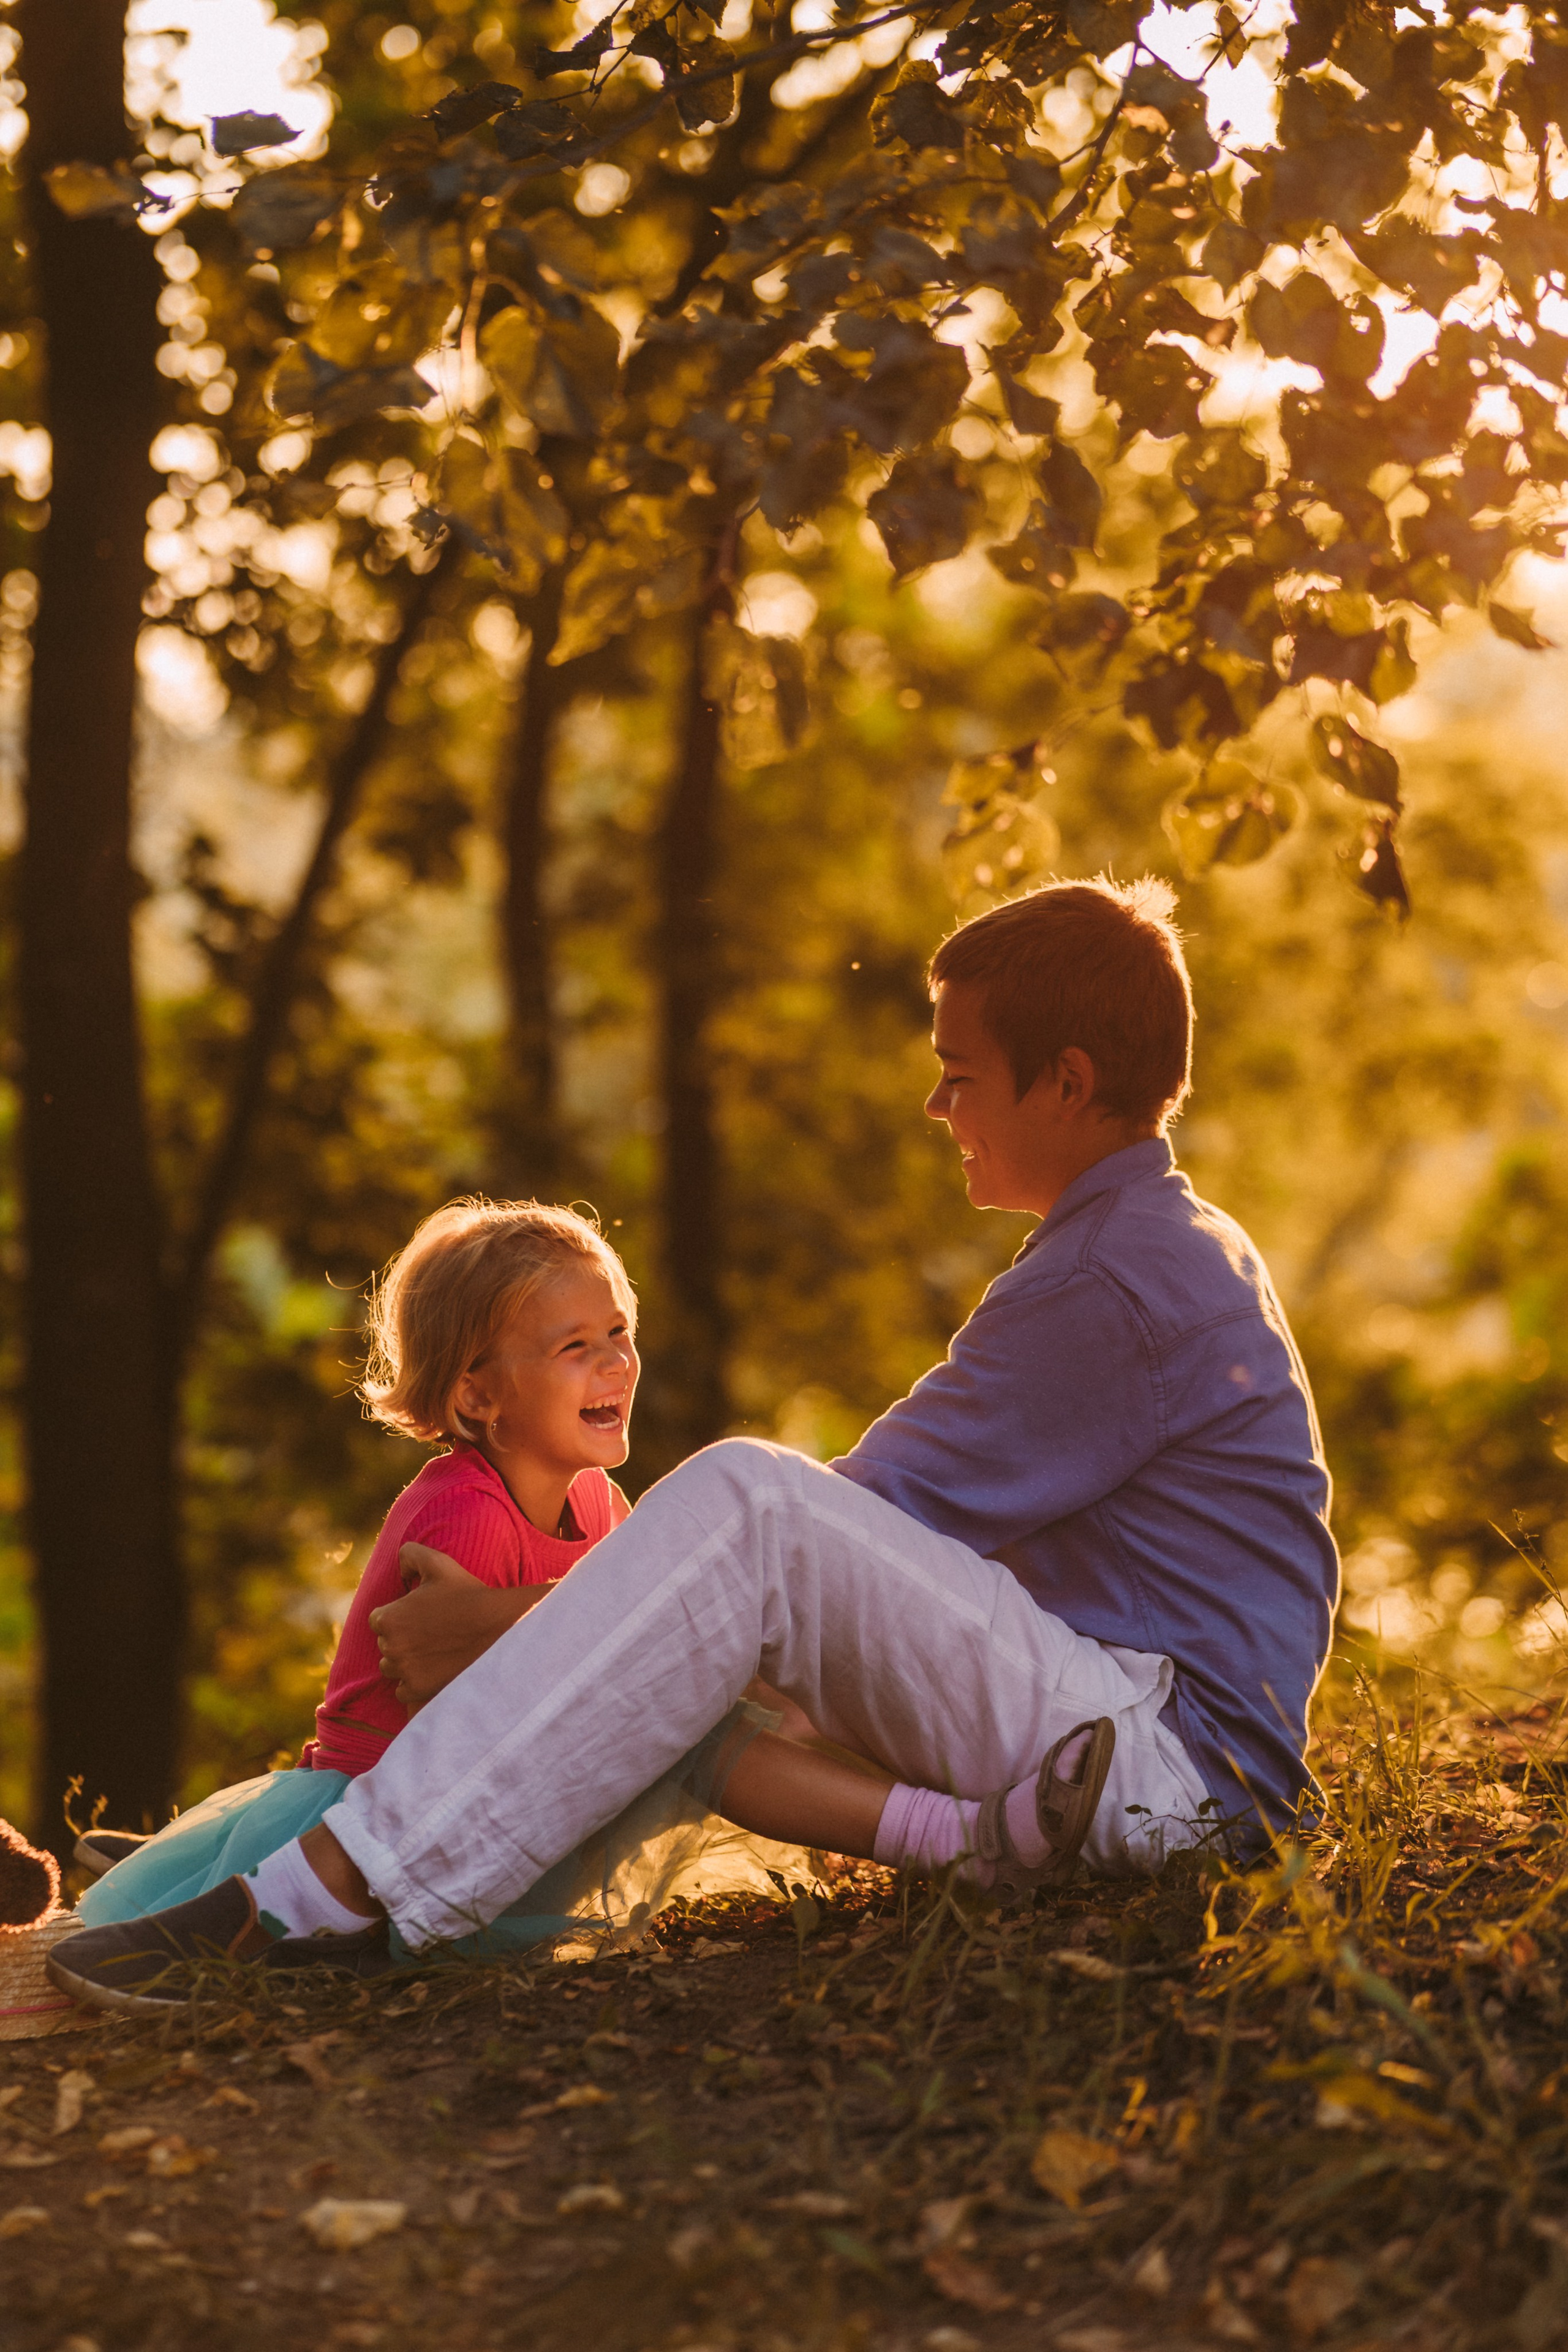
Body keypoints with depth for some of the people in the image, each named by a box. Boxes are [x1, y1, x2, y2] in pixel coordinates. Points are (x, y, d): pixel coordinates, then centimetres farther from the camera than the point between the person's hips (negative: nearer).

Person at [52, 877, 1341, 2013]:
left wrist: (507, 1623, -9)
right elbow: (897, 1547, 23)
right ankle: (972, 1832, -18)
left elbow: (847, 1532, -14)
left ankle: (340, 1900, -32)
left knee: (744, 1504, -27)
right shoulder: (1174, 1250, 21)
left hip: (1173, 1760, -10)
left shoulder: (1124, 1280, -12)